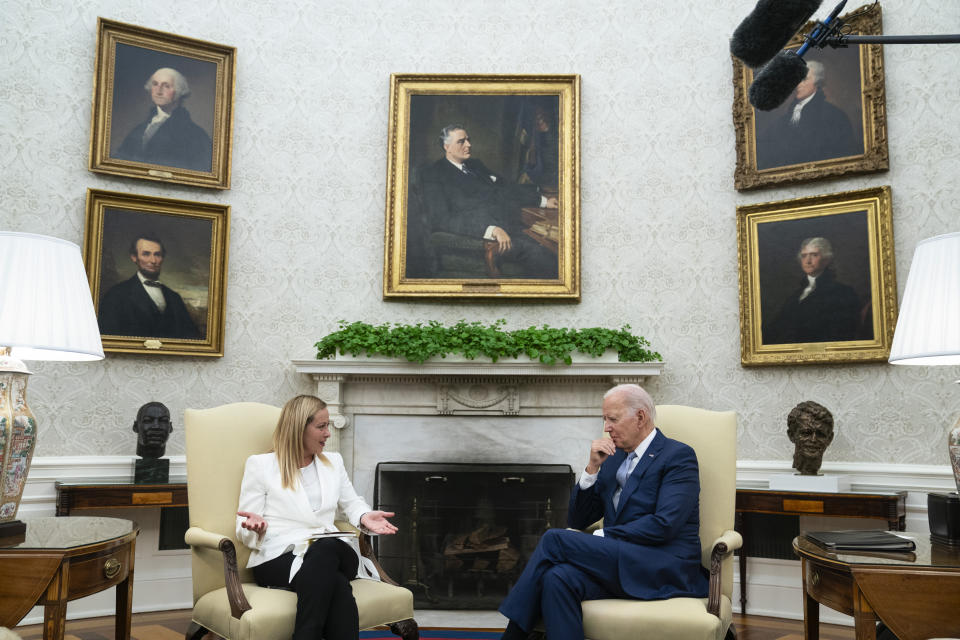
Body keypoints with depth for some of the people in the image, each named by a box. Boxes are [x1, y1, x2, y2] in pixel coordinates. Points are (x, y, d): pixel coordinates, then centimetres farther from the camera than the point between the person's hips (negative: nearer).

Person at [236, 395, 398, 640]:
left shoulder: (334, 461, 24)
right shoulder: (260, 464, 10)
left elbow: (352, 503, 30)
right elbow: (244, 529, 8)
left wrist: (365, 517, 5)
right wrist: (256, 525, -18)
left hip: (330, 551, 4)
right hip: (278, 557, -3)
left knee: (326, 548, -38)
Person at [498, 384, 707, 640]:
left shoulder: (679, 456, -1)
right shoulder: (613, 457, 19)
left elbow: (664, 525, -15)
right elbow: (578, 520, 15)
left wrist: (601, 537, -12)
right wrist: (593, 468, 2)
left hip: (666, 569, -5)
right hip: (619, 564, 6)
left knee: (554, 539, -20)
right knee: (558, 578, -29)